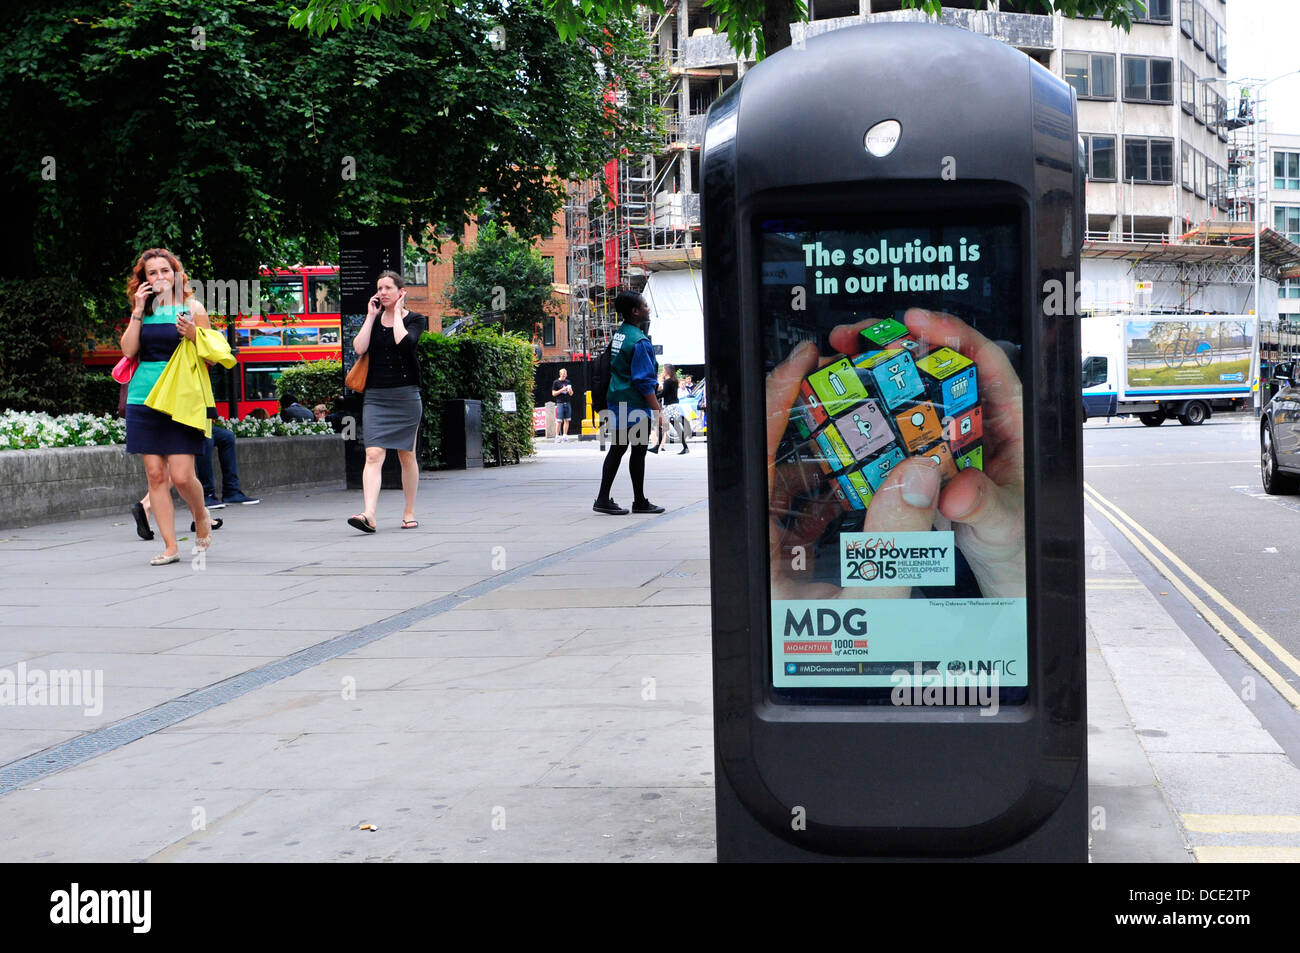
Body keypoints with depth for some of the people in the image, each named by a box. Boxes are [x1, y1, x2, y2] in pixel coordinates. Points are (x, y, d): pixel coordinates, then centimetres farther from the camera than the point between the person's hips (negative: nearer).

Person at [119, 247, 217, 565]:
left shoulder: (191, 307, 2)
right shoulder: (143, 310, 12)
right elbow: (129, 350, 2)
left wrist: (193, 335, -17)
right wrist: (138, 311, -2)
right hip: (144, 398, 4)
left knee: (181, 476, -8)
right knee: (155, 474, 1)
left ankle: (201, 516, 24)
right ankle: (170, 547, 8)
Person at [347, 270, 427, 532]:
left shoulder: (415, 320, 2)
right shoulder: (373, 319, 12)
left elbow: (404, 341, -19)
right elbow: (359, 348, -5)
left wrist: (397, 312, -6)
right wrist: (371, 316, -1)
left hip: (405, 395, -2)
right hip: (375, 396, 2)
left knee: (407, 455, 7)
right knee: (373, 455, -12)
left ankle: (409, 513, 20)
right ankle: (369, 515, -23)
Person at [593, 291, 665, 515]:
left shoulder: (618, 334, 10)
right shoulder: (639, 341, -16)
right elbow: (644, 380, -17)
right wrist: (657, 409, -14)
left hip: (617, 401, 8)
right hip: (636, 404, -8)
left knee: (617, 449, 10)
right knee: (639, 451, 1)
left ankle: (603, 498, 8)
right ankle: (640, 501, 9)